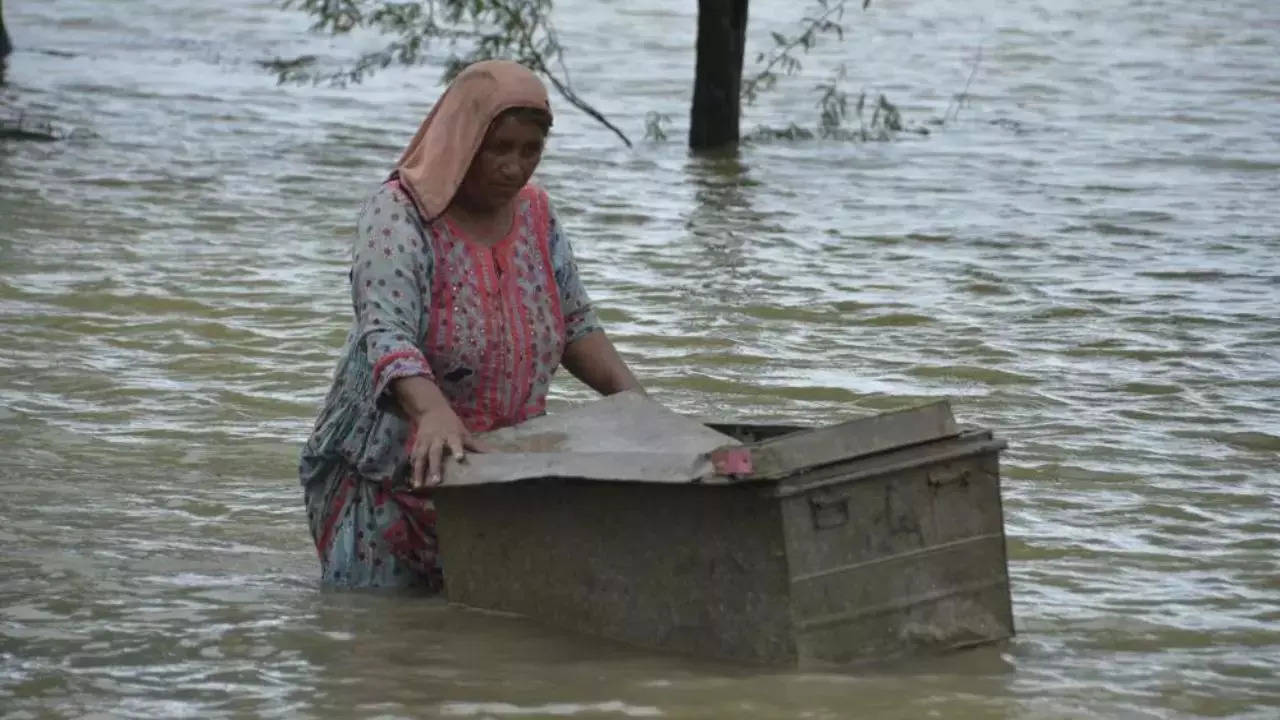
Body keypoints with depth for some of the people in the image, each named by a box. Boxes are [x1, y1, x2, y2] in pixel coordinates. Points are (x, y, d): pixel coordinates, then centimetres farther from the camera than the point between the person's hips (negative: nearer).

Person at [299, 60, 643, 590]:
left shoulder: (536, 215, 6)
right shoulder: (398, 217, -16)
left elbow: (576, 323, 15)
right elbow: (386, 337, -30)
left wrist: (630, 394, -3)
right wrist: (433, 413, -49)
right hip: (394, 477, -6)